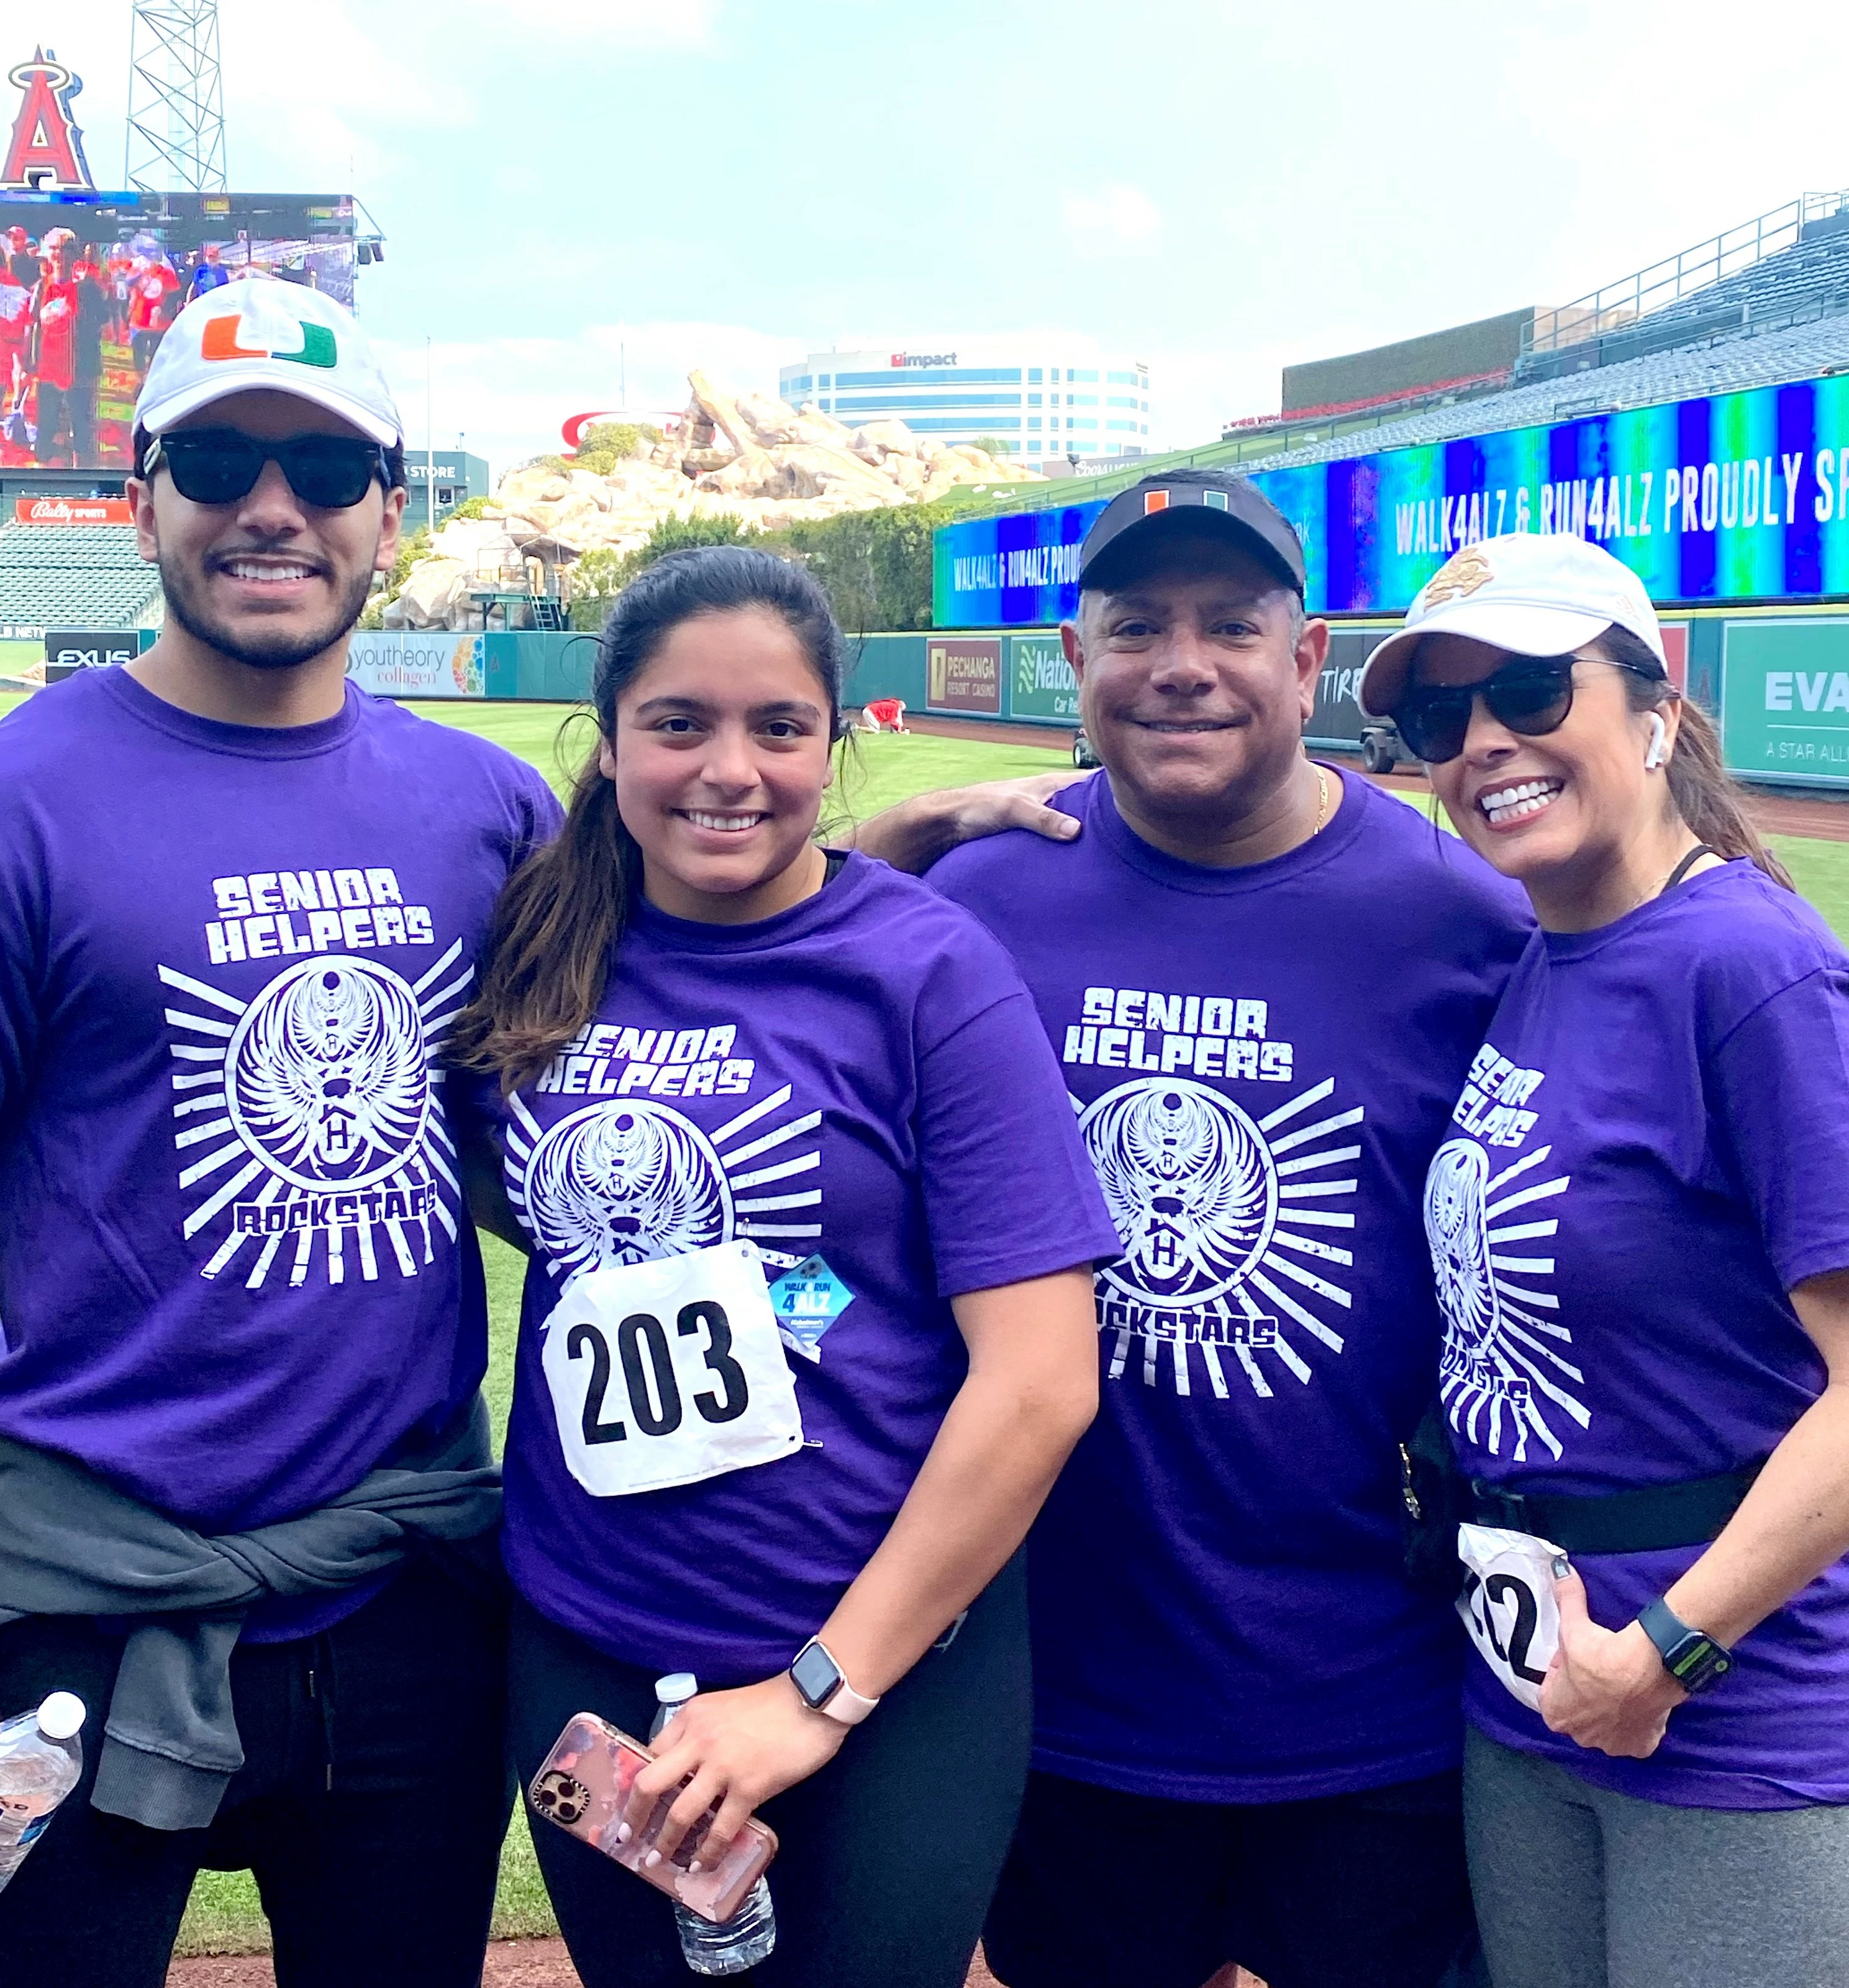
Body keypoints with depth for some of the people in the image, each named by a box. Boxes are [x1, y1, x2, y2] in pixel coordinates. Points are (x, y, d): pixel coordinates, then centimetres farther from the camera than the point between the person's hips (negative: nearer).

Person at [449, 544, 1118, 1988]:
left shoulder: (929, 969, -12)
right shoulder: (548, 953, -1)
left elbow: (1042, 1380, -15)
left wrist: (824, 1686, -14)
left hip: (881, 1669, -3)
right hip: (583, 1654, 4)